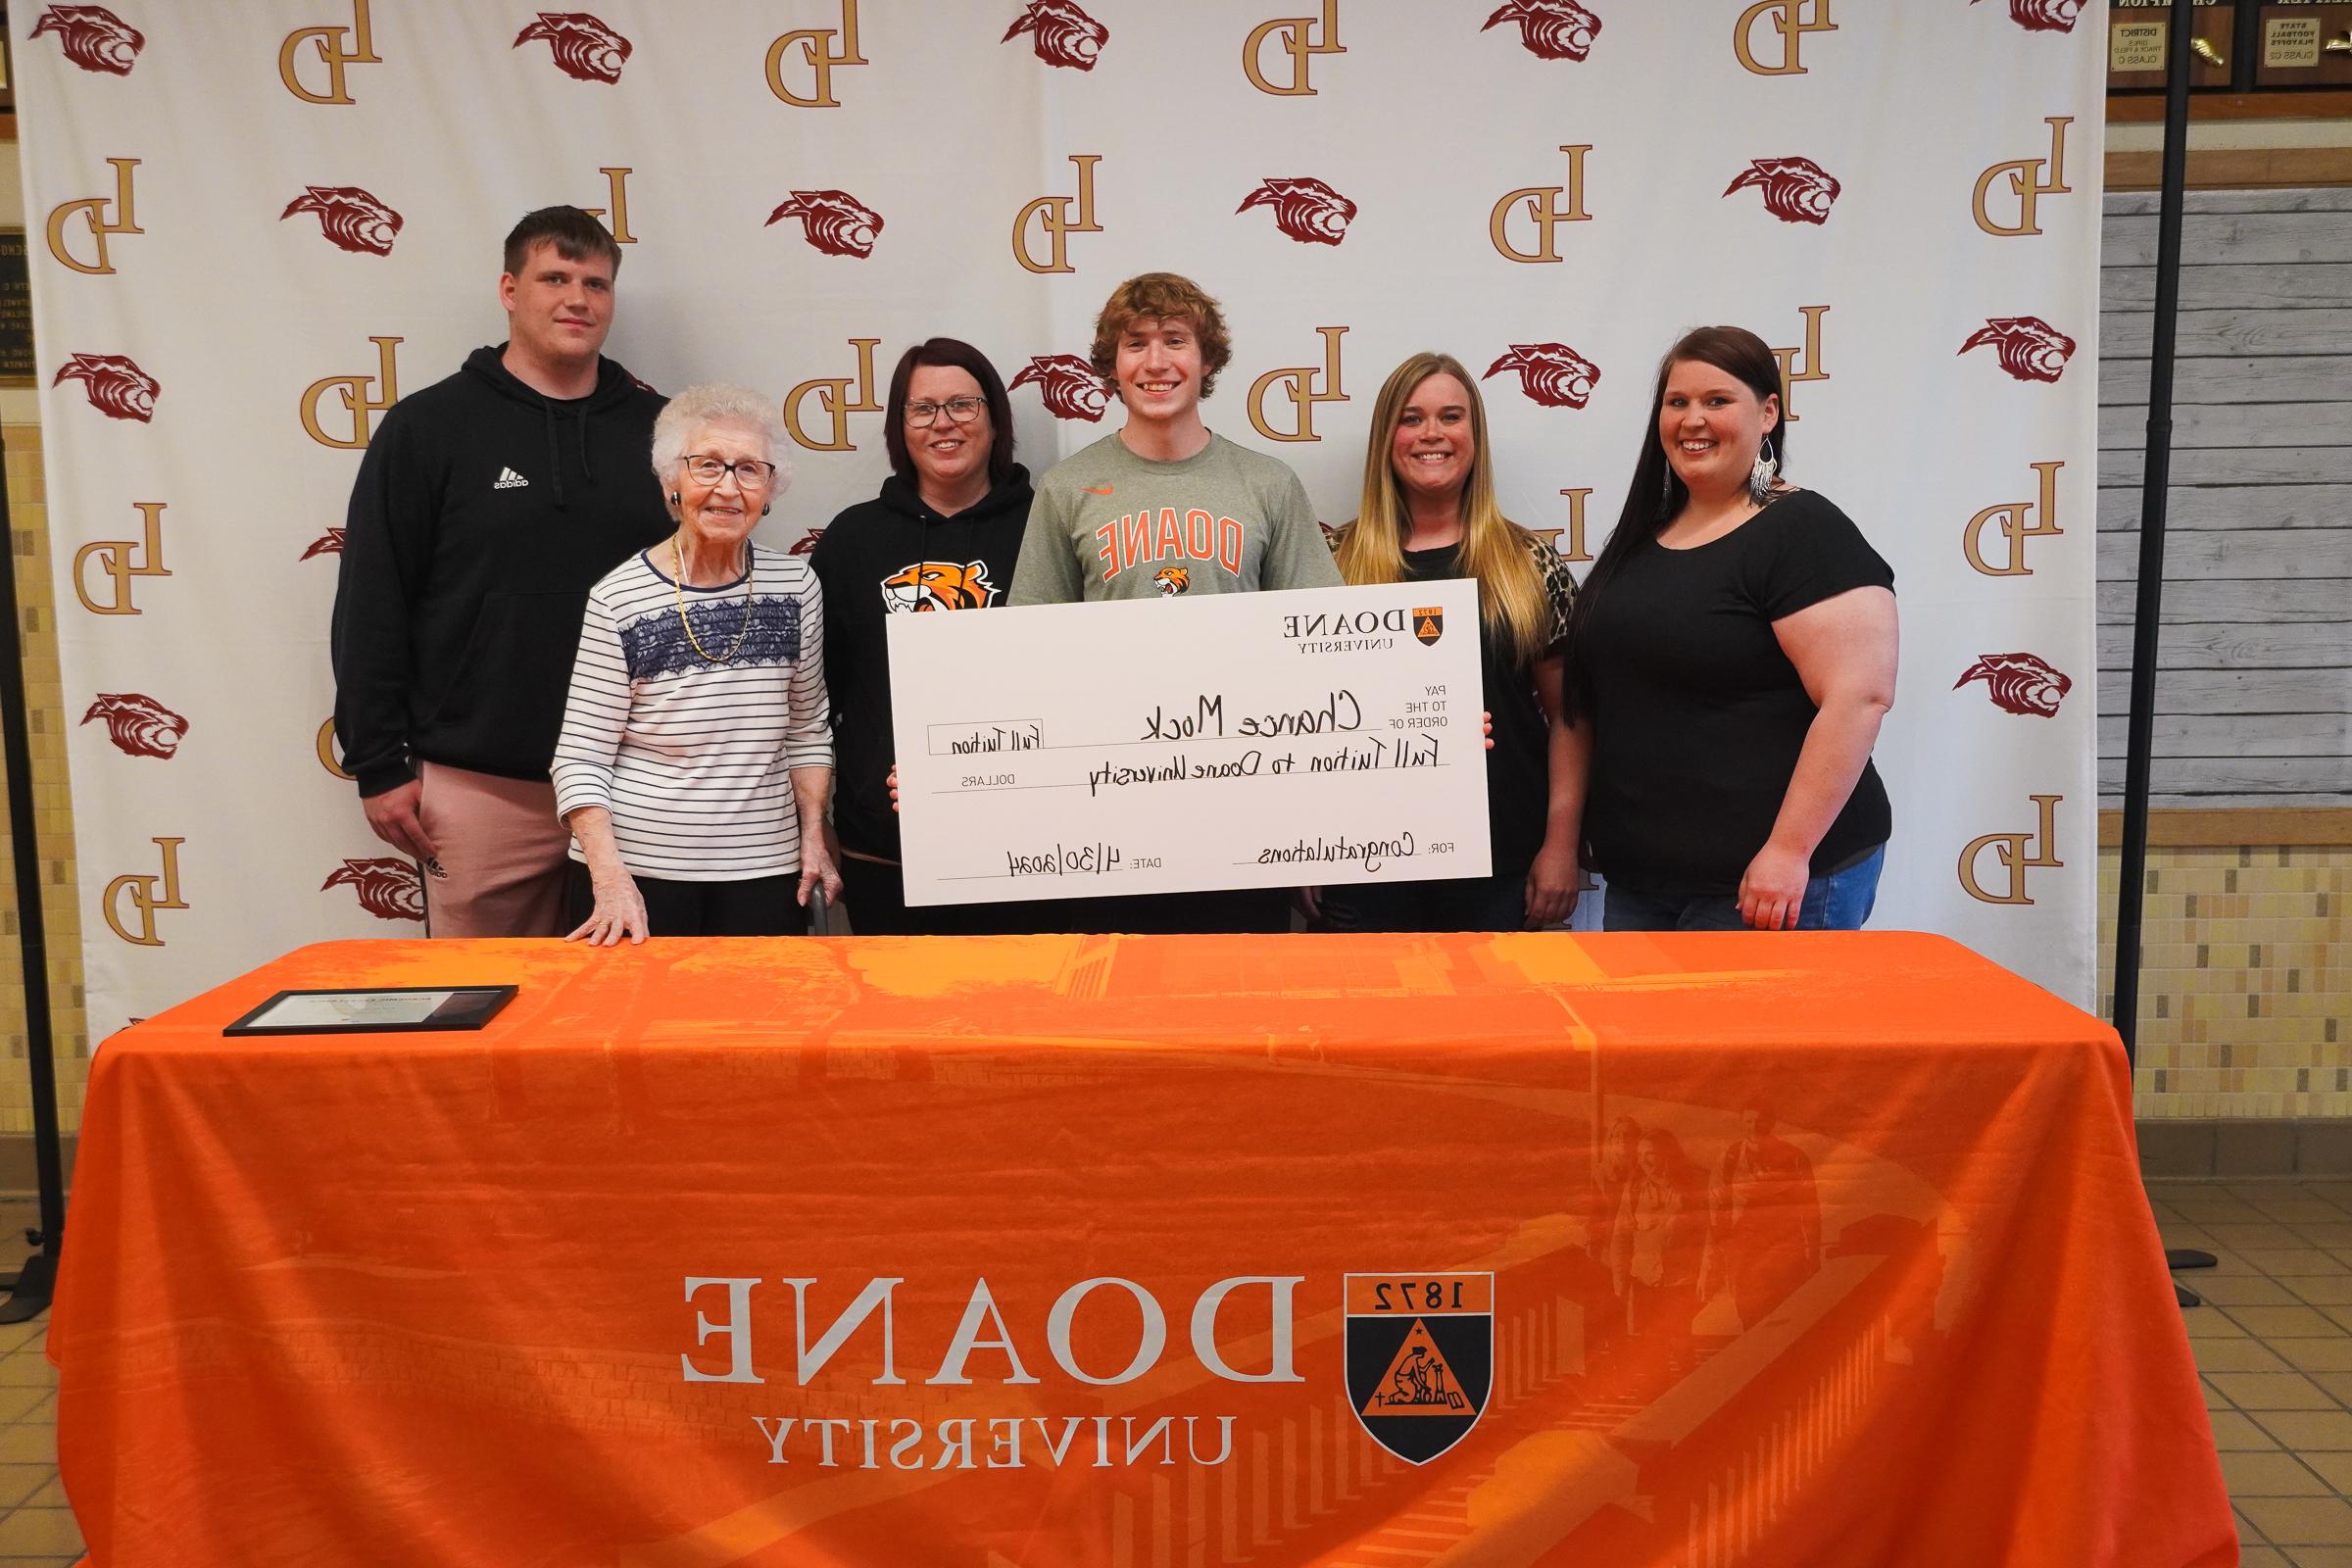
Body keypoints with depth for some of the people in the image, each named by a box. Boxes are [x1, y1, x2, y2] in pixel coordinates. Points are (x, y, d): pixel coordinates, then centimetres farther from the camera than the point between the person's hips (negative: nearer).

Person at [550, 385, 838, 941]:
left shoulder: (796, 585, 2)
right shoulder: (618, 599, -8)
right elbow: (580, 758, -7)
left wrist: (813, 836, 3)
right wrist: (610, 878, -17)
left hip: (765, 871, 3)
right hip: (636, 869, -3)